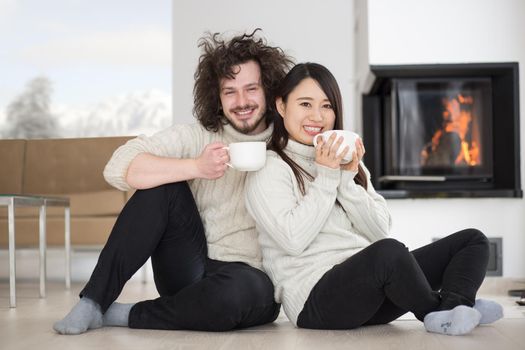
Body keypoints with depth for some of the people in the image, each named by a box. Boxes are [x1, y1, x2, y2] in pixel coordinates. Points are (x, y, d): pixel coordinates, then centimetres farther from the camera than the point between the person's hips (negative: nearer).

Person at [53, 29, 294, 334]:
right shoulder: (195, 137, 1)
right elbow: (118, 167, -15)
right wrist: (197, 167, -25)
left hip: (251, 278, -1)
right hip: (190, 271, 1)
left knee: (248, 289, -37)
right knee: (161, 186, -20)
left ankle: (127, 316, -14)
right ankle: (94, 301, -15)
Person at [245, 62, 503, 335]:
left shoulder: (346, 160, 21)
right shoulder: (269, 168, 1)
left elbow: (379, 232, 9)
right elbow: (293, 240, -15)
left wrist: (347, 178, -3)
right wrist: (325, 177, -10)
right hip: (315, 297, -8)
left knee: (472, 240, -1)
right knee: (388, 251, -37)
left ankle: (454, 307, -29)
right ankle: (434, 310, -12)